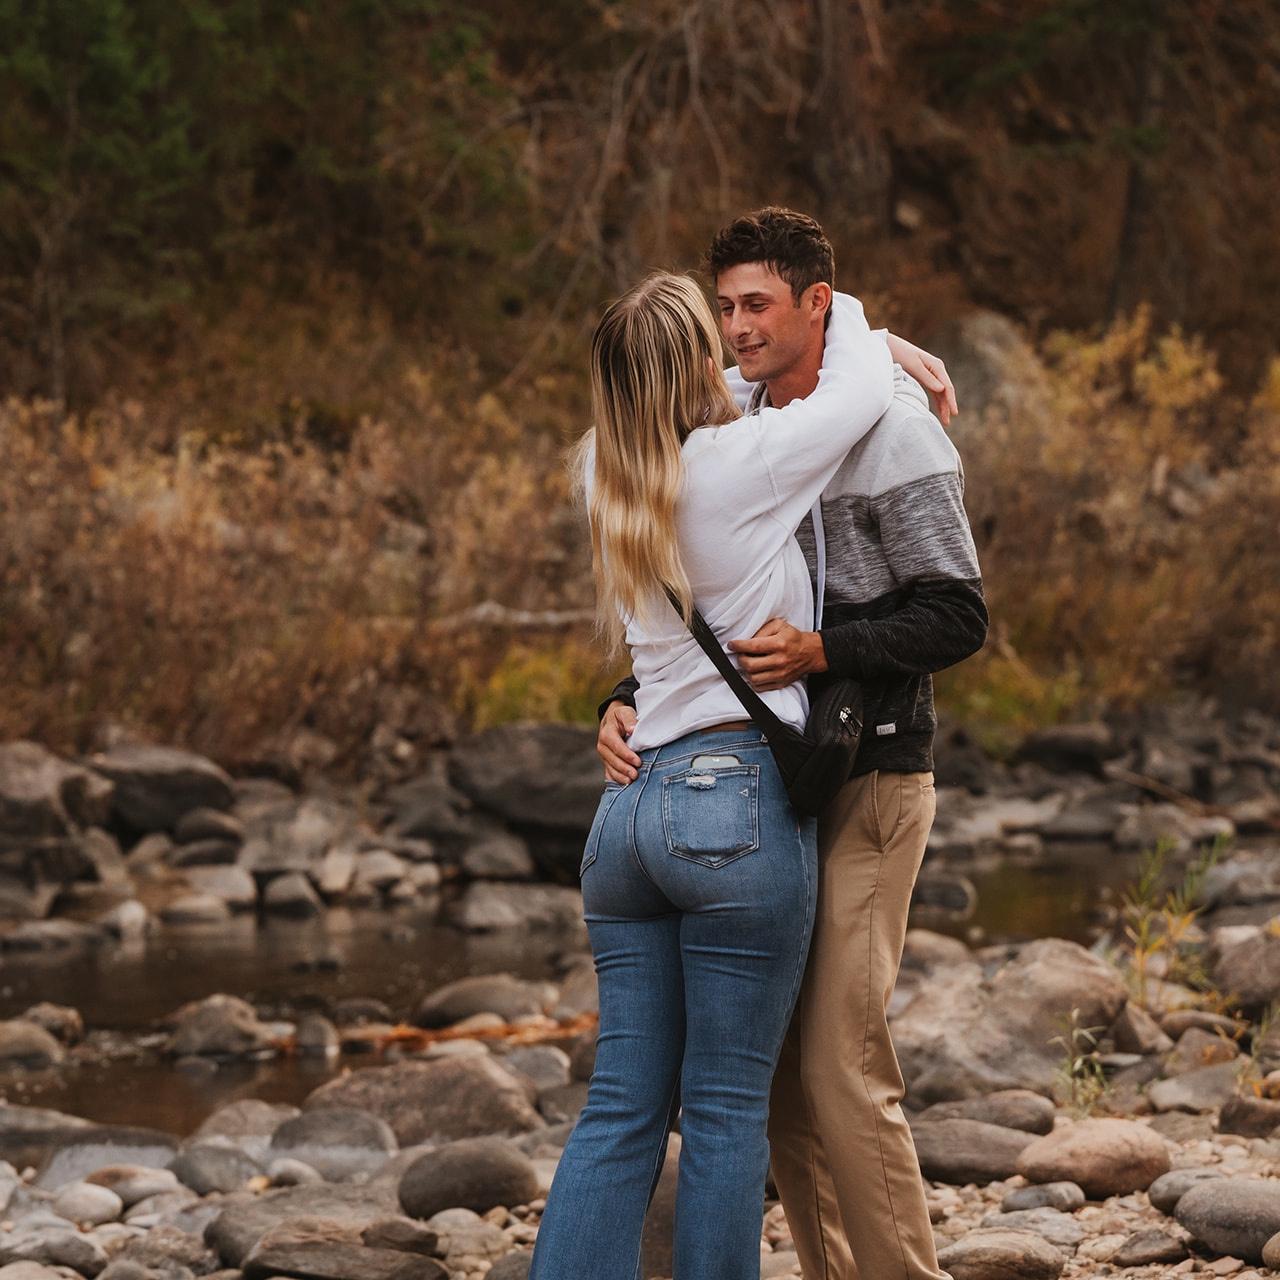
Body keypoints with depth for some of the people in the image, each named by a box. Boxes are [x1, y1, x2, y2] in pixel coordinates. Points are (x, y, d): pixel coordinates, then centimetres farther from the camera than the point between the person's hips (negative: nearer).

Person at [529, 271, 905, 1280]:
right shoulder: (743, 461, -9)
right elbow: (860, 389, 5)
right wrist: (843, 316, 27)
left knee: (623, 1107, 6)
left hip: (629, 807, 6)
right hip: (736, 801, -6)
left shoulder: (607, 469, 10)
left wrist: (897, 353, 27)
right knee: (727, 1112, 0)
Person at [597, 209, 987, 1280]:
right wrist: (628, 700, 0)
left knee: (842, 1067, -11)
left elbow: (958, 618, -13)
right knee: (777, 1069, 7)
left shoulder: (893, 431, -10)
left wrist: (820, 651, -26)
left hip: (867, 784, -7)